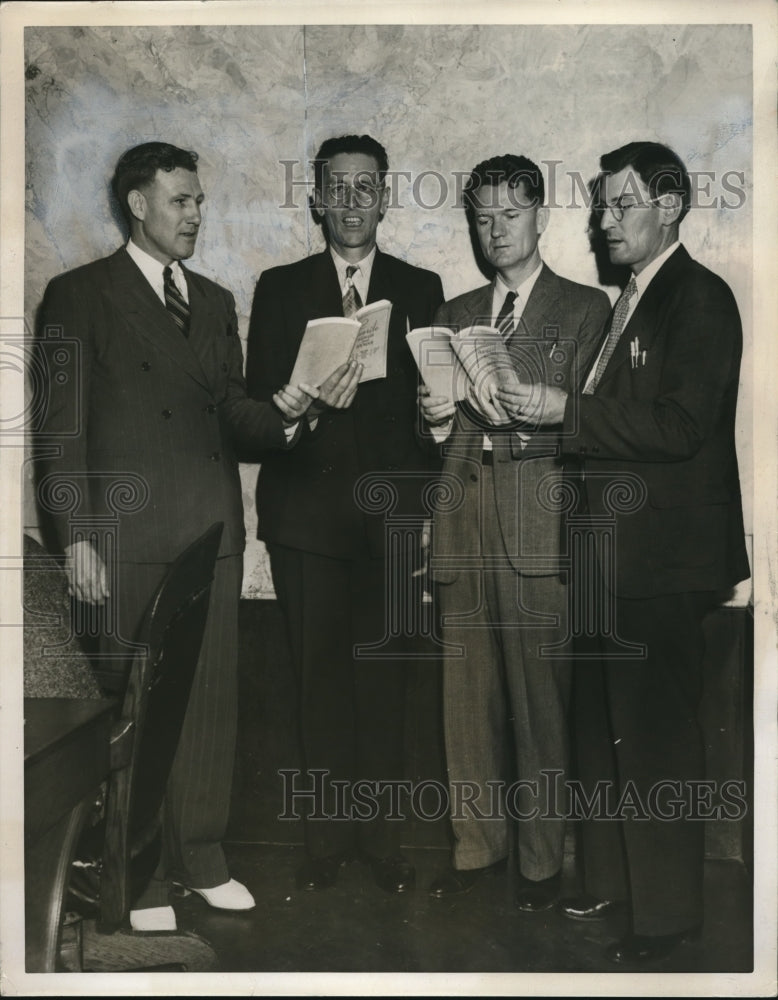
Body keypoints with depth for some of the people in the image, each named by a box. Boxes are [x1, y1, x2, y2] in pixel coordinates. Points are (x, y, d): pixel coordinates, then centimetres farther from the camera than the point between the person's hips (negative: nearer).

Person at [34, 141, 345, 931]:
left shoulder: (214, 301, 19)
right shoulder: (80, 296, 2)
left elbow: (231, 417, 15)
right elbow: (62, 426, -3)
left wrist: (280, 412, -6)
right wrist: (76, 537, -10)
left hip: (213, 531, 5)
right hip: (130, 534, -5)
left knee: (212, 701, 8)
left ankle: (203, 860, 22)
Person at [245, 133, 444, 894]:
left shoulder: (420, 288, 12)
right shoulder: (279, 289, 12)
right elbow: (258, 397, 5)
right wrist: (298, 408, -16)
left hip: (391, 509, 0)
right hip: (307, 508, 0)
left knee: (384, 677, 3)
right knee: (319, 675, 3)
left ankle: (379, 833, 16)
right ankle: (328, 833, 16)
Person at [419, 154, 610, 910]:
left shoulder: (585, 308, 7)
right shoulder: (454, 314, 21)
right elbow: (437, 426, 17)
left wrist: (504, 423, -17)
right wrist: (437, 418, -6)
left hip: (538, 526, -4)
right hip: (463, 523, 4)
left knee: (540, 697, -1)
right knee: (467, 693, 7)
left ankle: (542, 856, 13)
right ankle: (475, 843, 21)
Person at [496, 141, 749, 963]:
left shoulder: (700, 298, -9)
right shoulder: (631, 301, 18)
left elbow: (681, 425, -20)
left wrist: (569, 412, -20)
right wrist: (549, 416, 5)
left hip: (662, 559, -9)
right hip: (612, 549, 9)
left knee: (655, 735, -1)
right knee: (600, 730, 16)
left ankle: (666, 910, 14)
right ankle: (609, 880, 32)